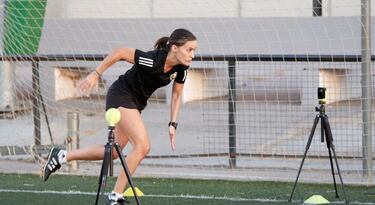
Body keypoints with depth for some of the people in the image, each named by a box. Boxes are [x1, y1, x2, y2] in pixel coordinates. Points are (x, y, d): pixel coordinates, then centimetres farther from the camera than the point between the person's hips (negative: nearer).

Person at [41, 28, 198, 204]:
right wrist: (96, 74, -15)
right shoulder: (153, 60, -32)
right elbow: (120, 52, -22)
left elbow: (176, 94, 6)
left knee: (113, 152, 13)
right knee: (142, 146, -20)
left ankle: (61, 156, 26)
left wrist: (173, 124, -1)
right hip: (121, 95, -8)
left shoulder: (181, 68, -10)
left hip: (136, 102, 8)